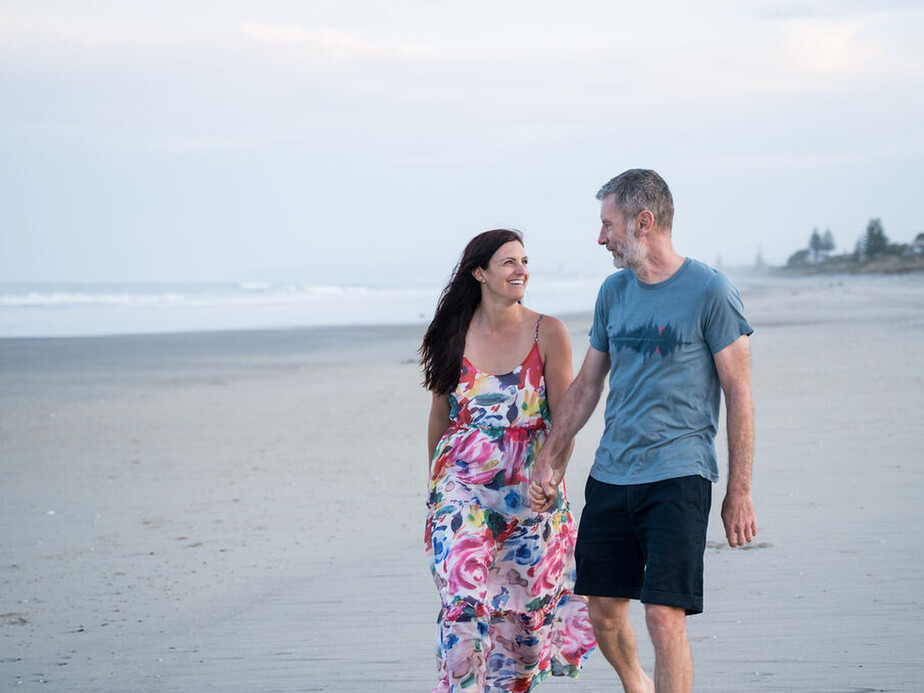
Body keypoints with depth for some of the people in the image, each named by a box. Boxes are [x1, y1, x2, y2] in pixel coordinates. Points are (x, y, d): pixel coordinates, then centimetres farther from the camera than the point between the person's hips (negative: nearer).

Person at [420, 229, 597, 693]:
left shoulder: (547, 334, -2)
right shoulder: (454, 336, 2)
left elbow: (564, 418, -1)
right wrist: (437, 484, 18)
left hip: (529, 491, 0)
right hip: (464, 488, 0)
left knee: (521, 603, 6)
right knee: (464, 598, -14)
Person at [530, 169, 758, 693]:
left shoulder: (709, 291, -6)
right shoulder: (614, 292, 12)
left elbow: (739, 394, -5)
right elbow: (586, 386, 20)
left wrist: (740, 493, -7)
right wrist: (549, 462, 16)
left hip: (678, 476, -6)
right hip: (610, 474, 6)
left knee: (664, 616, -13)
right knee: (604, 611, 10)